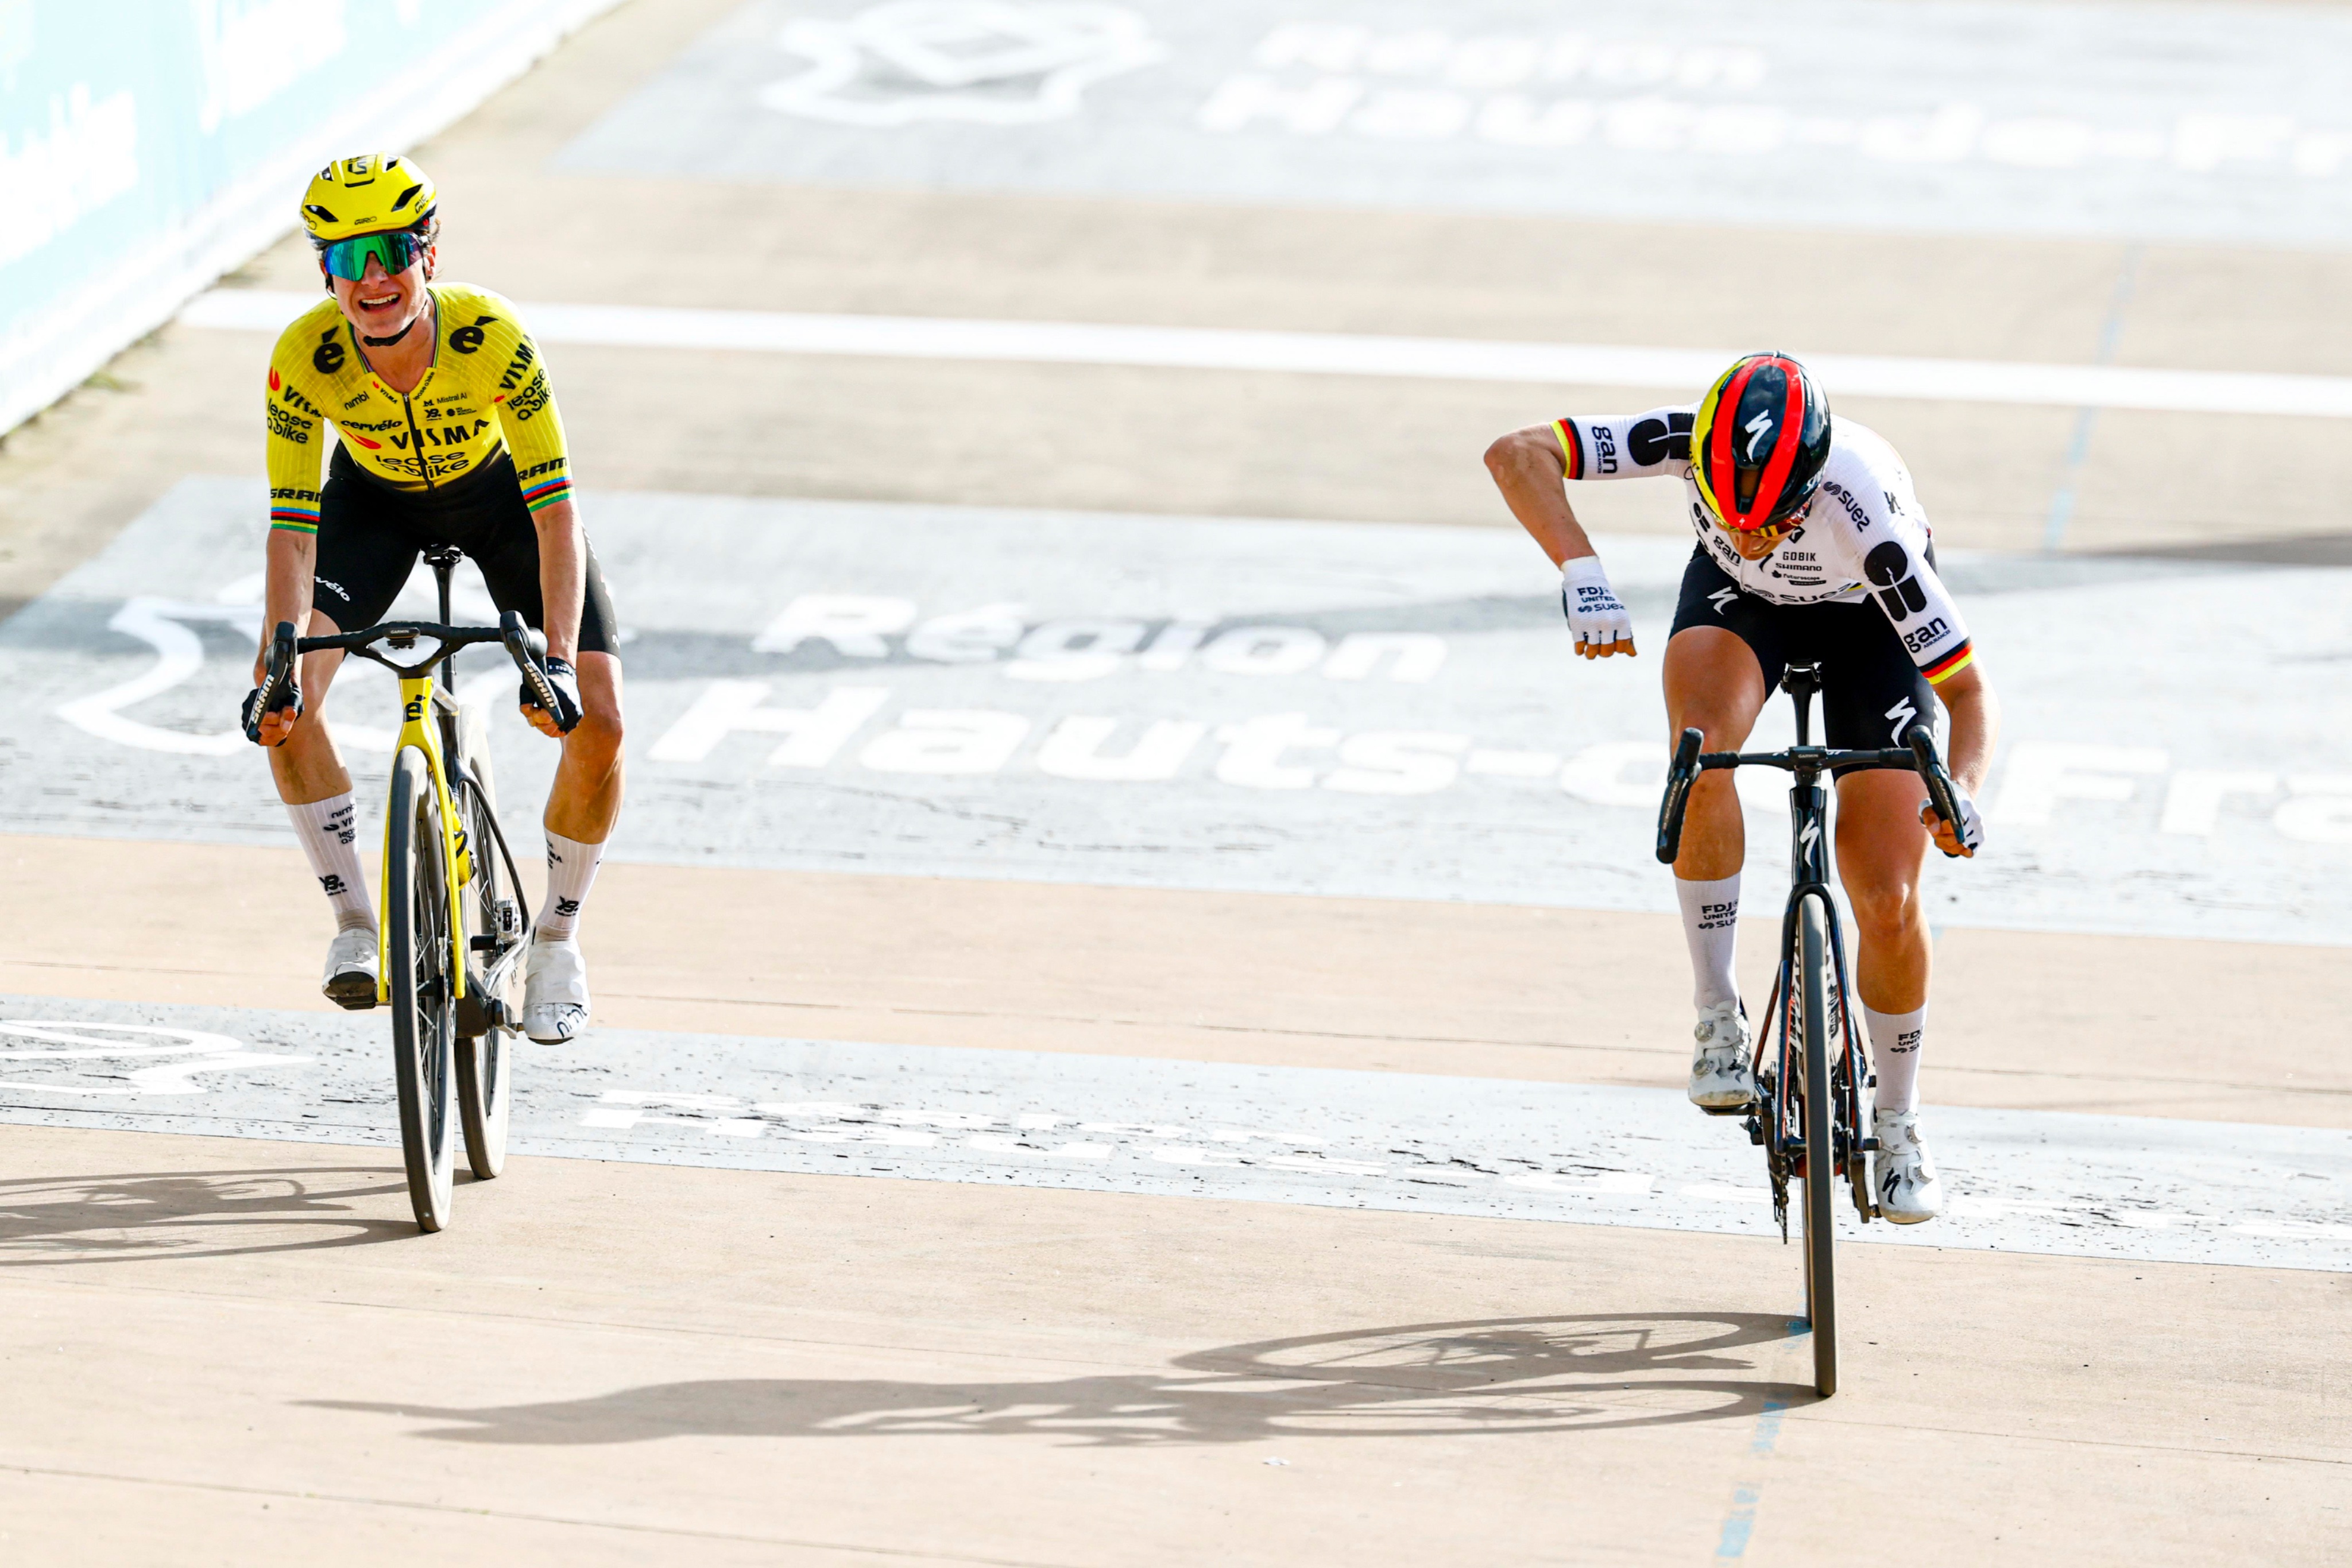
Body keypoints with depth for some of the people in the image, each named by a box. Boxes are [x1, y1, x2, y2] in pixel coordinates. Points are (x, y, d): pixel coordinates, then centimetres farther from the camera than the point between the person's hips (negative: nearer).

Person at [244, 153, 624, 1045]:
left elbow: (554, 510, -35)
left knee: (598, 726, -16)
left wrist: (558, 661, -45)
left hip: (498, 493, -1)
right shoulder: (305, 356, -32)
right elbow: (292, 526, -30)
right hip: (376, 498, 1)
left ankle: (556, 938, 7)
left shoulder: (494, 339, -36)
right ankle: (356, 925, -7)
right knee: (282, 696, -22)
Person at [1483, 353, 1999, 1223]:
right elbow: (1517, 454, -43)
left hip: (1867, 620, -1)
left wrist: (1961, 790, -51)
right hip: (1739, 600, 1)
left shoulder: (1868, 517, -40)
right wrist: (1581, 571, -57)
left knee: (1887, 903, -10)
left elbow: (1969, 692, -32)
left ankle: (1897, 1125, 16)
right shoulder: (1699, 441, -36)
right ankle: (1719, 1018, -19)